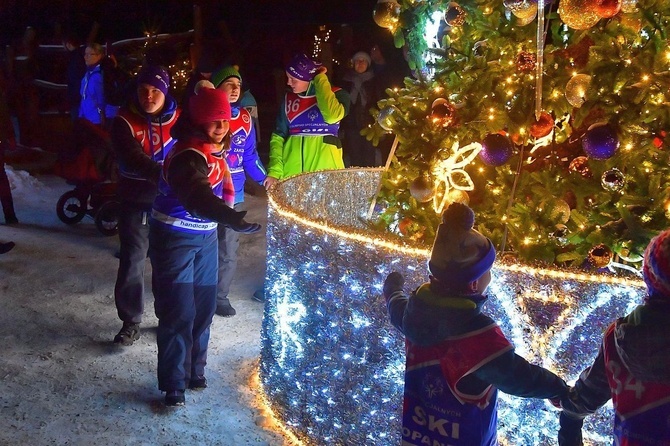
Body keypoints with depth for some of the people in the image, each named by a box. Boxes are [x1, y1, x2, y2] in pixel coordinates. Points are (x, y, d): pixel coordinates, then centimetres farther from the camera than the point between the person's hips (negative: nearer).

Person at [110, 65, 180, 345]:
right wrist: (164, 174, -37)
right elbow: (133, 159, -23)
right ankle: (131, 322, 17)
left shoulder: (178, 119, -1)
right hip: (135, 201, -1)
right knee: (132, 261, 3)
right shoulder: (125, 121, -9)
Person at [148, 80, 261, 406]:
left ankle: (194, 369, 30)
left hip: (206, 235, 8)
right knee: (179, 312, -6)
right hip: (174, 238, -8)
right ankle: (174, 384, 6)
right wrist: (230, 218, -61)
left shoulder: (217, 147, -3)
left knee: (204, 306, 13)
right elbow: (197, 195, -49)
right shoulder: (188, 156, -29)